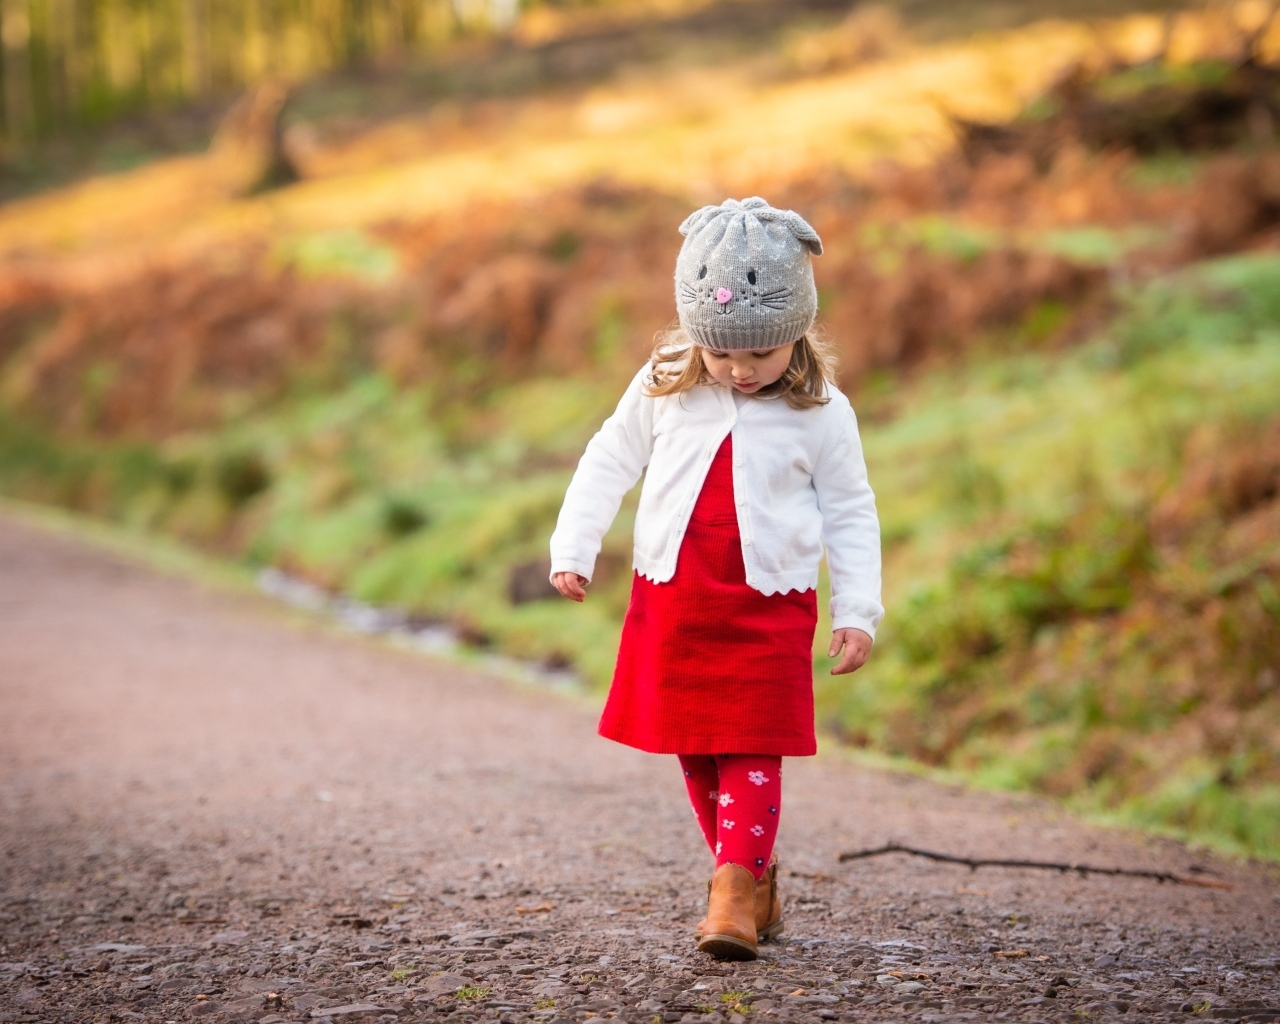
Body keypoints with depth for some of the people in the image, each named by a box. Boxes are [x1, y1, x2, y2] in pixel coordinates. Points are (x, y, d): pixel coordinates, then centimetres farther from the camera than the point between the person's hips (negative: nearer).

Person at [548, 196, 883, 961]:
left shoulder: (821, 413, -5)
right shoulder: (664, 388, 1)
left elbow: (851, 512, 2)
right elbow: (610, 462, 10)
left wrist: (858, 611, -2)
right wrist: (574, 548, 6)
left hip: (769, 606, -3)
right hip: (672, 601, 3)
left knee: (752, 751, -9)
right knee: (695, 753, 9)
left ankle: (735, 895, -9)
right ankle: (759, 877, 22)